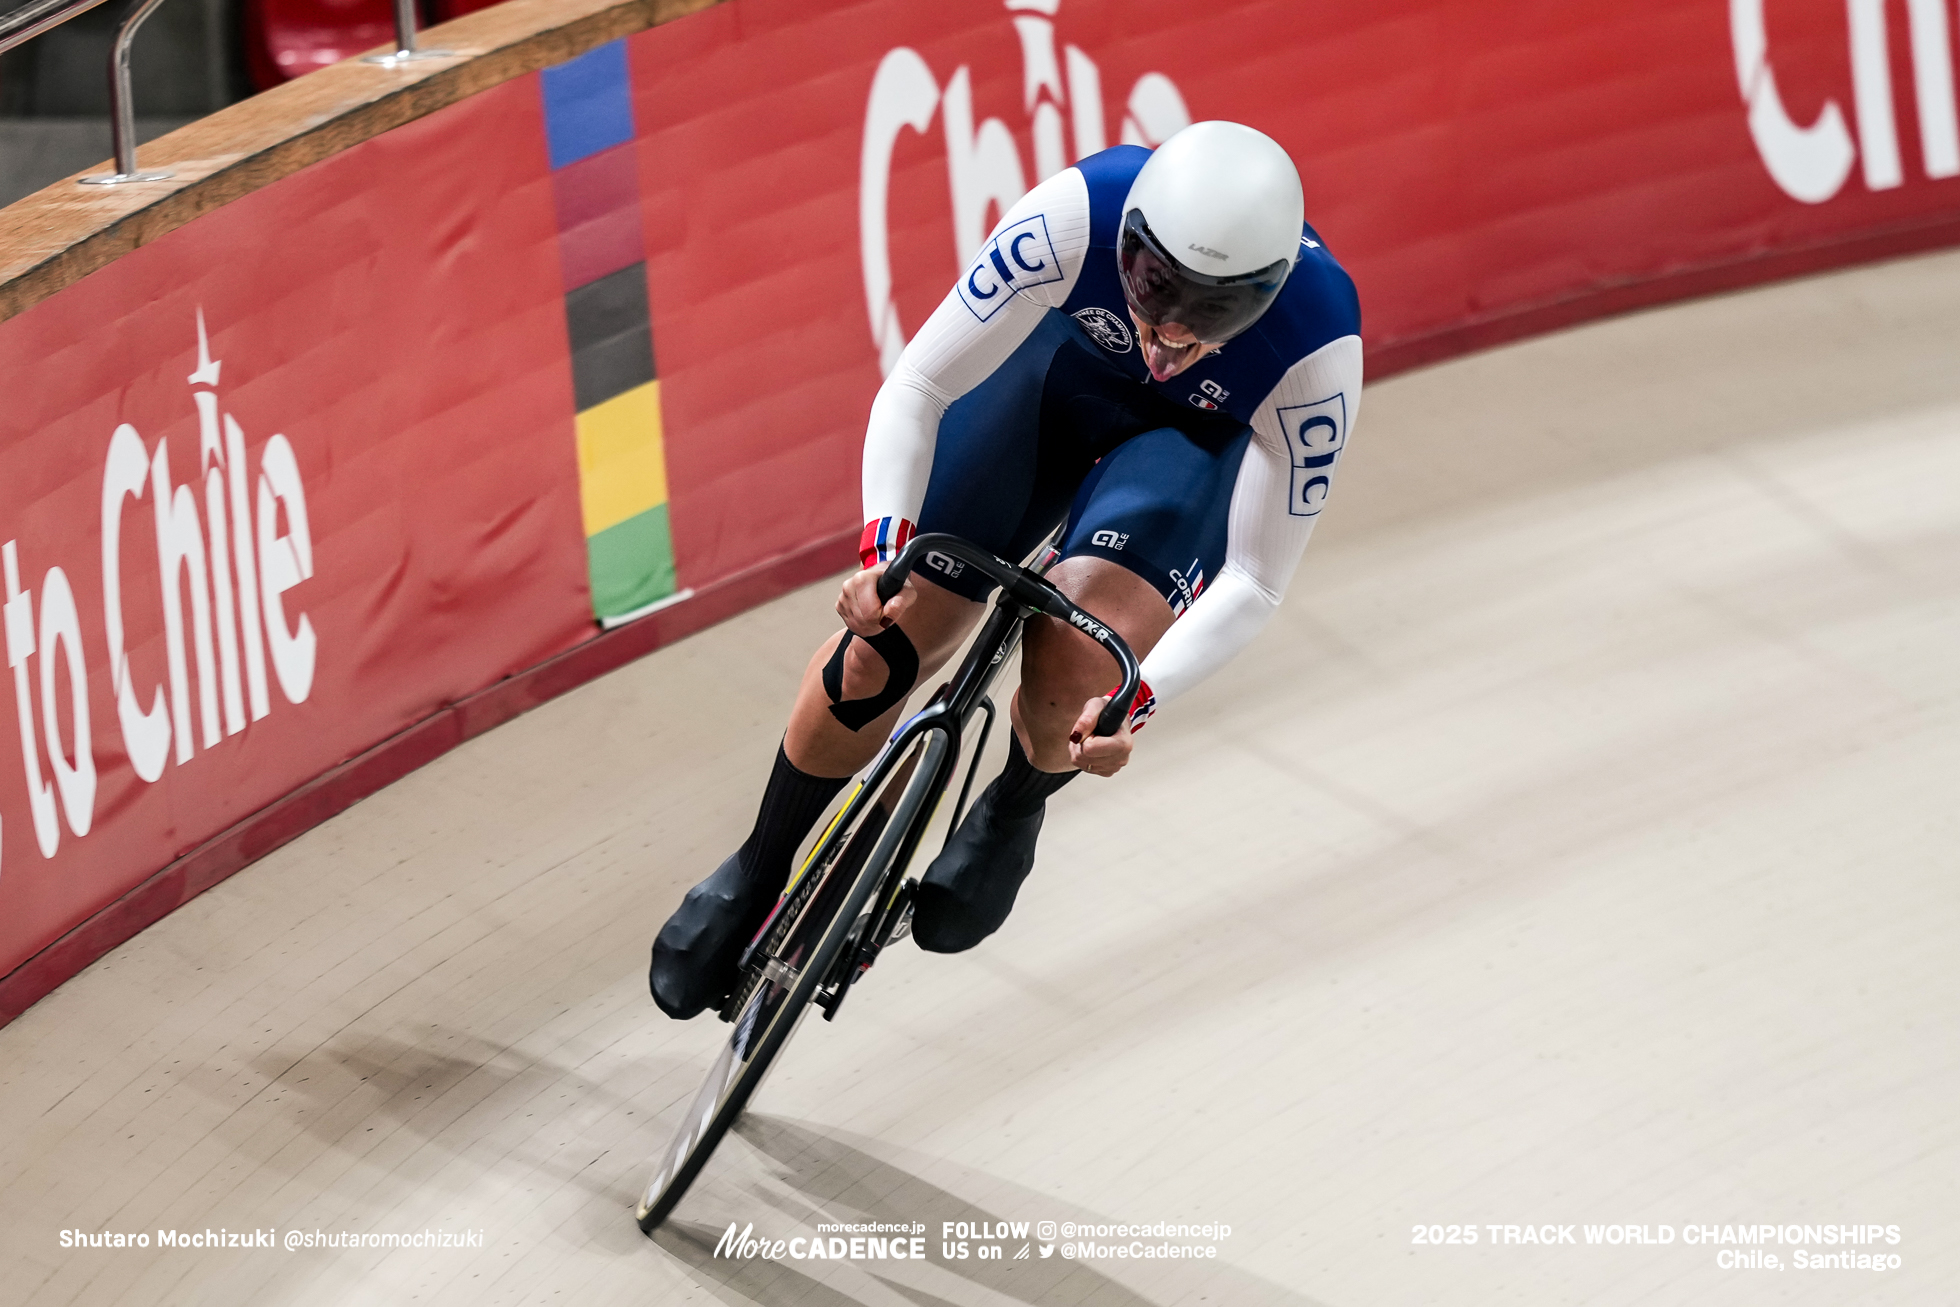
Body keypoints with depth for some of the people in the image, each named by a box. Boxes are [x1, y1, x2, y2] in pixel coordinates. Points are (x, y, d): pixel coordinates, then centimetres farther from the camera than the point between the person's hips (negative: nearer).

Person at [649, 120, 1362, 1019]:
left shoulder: (1318, 349, -38)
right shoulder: (1078, 215, -39)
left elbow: (1254, 580, -28)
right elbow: (918, 382, -29)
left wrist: (1136, 700, -40)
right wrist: (883, 553, -41)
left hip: (1204, 433, -1)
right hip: (1062, 362, 1)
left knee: (1073, 679, -24)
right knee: (884, 638, -10)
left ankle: (1012, 817, 14)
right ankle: (758, 874, 16)